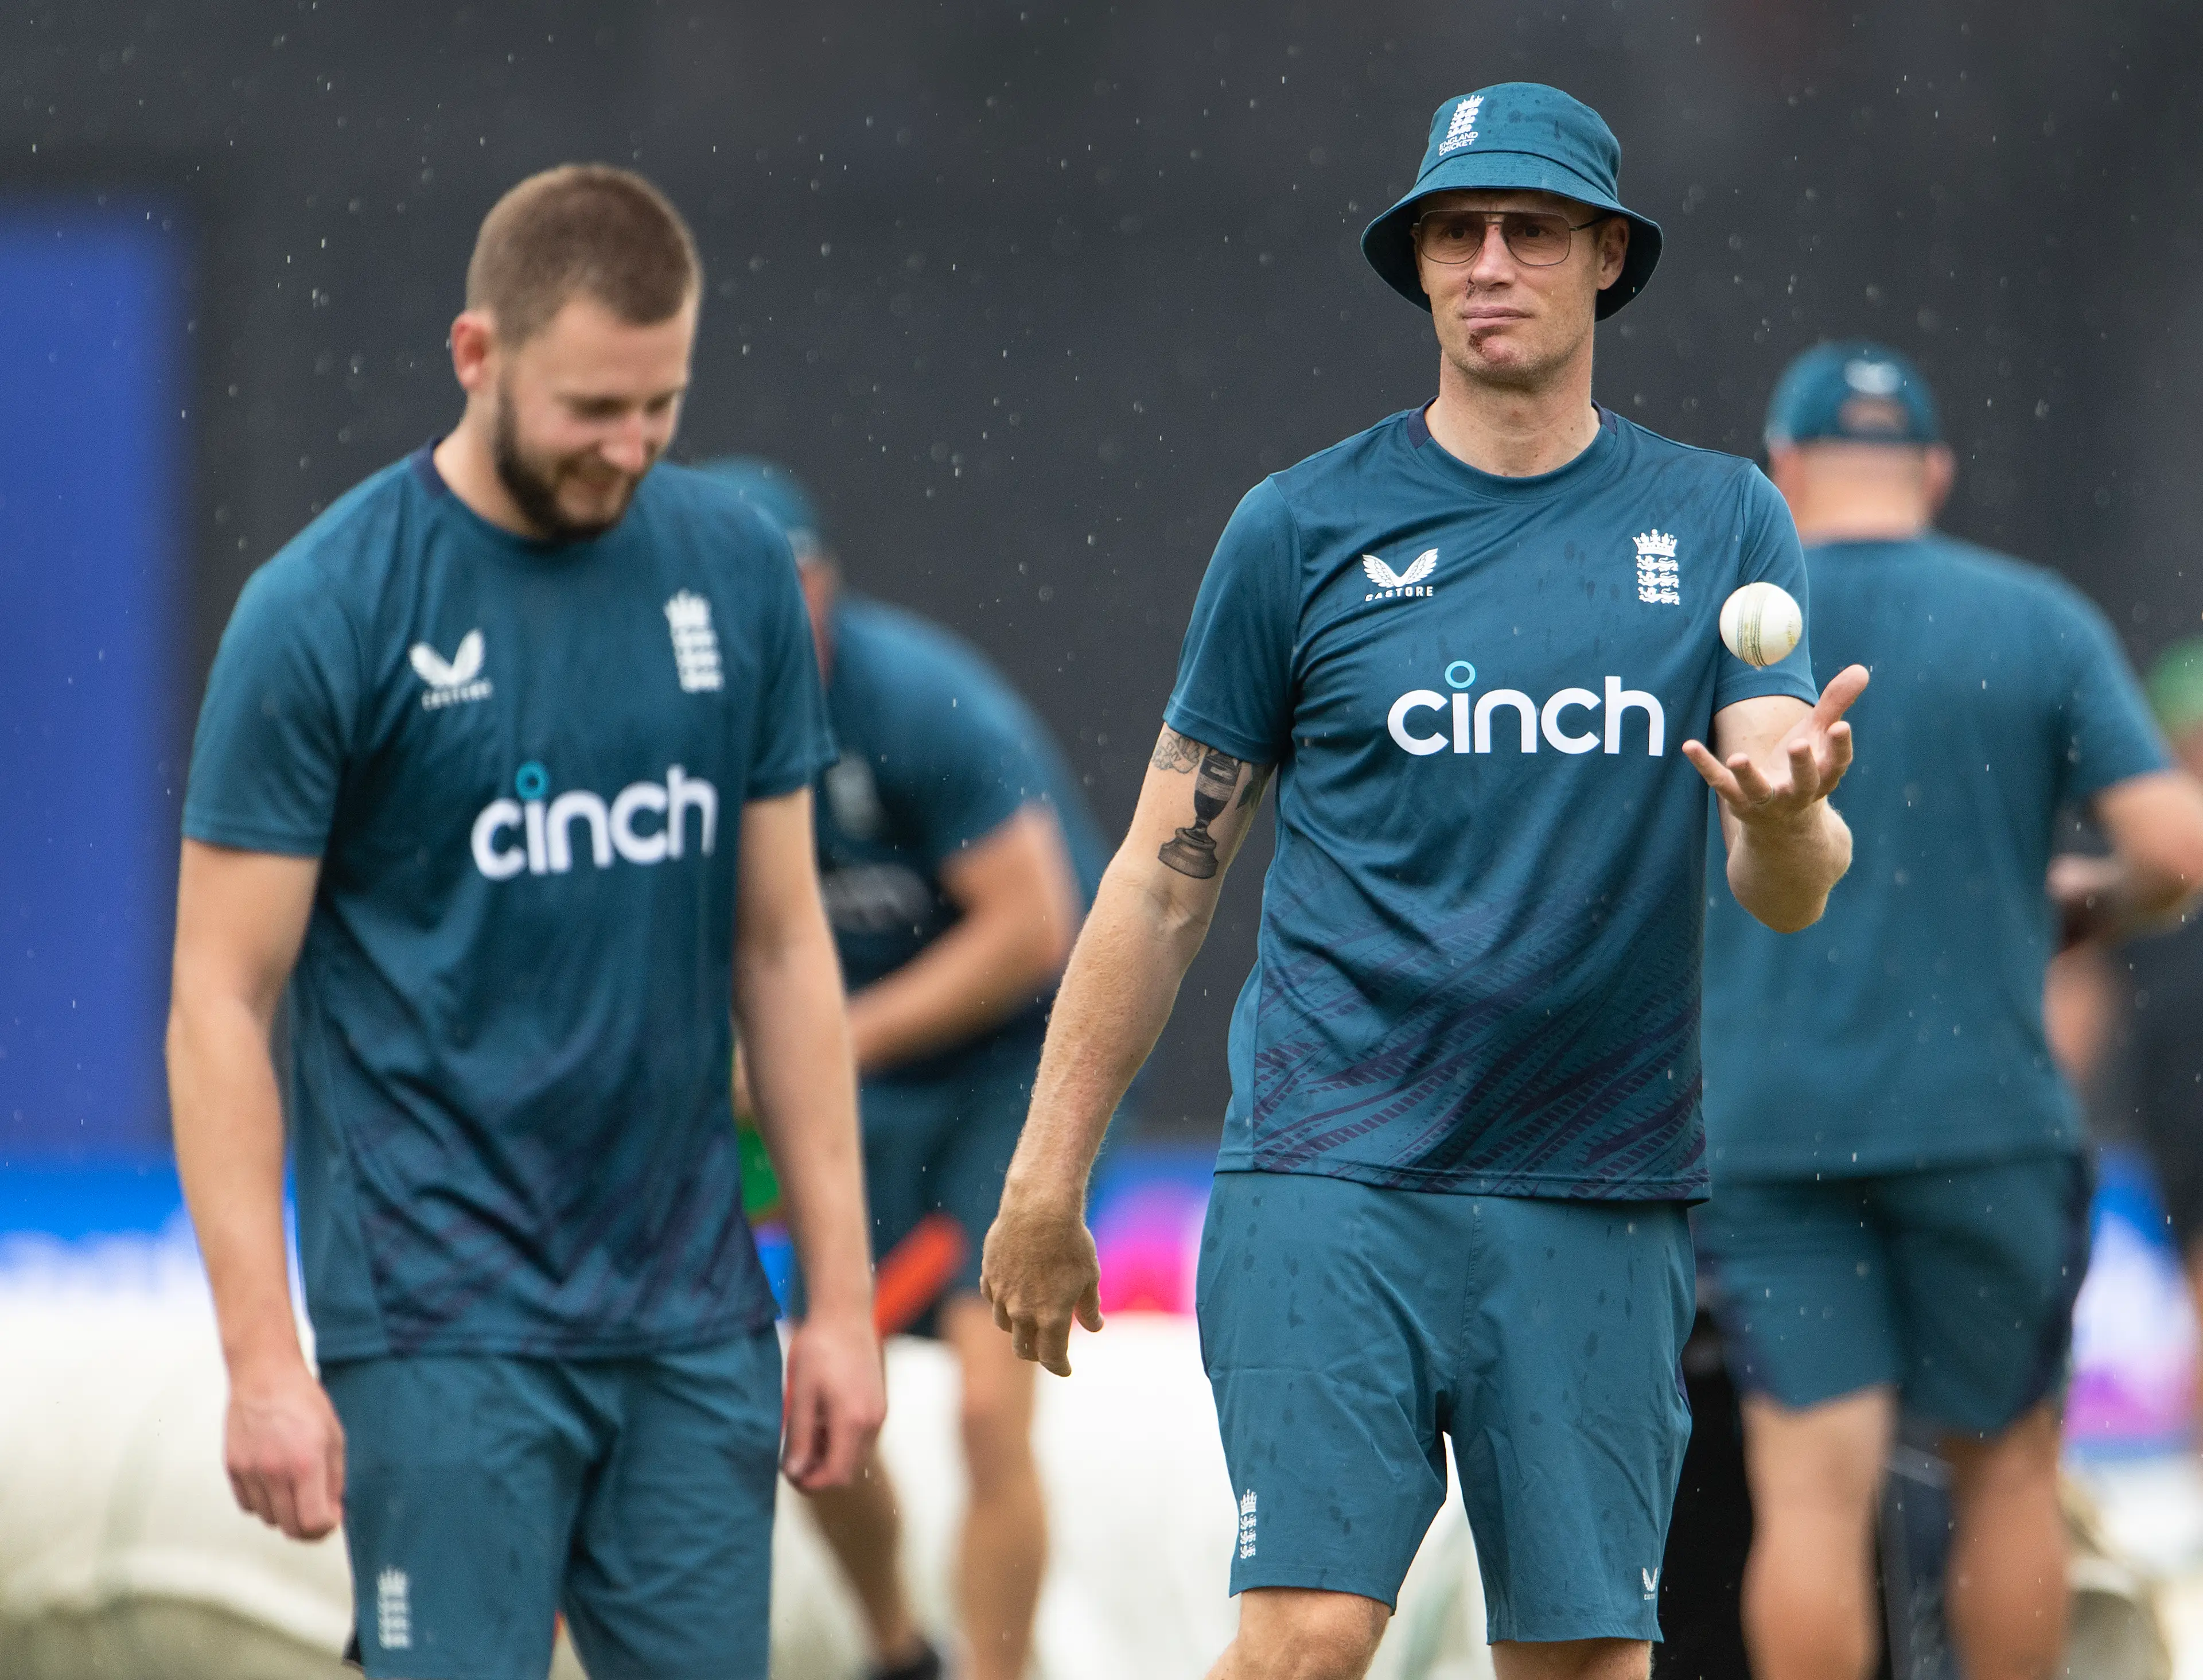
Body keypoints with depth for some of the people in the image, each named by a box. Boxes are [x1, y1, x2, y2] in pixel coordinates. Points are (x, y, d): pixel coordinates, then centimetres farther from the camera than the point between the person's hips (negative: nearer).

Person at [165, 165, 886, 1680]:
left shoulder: (735, 572, 5)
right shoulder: (323, 614, -8)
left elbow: (782, 944, 12)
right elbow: (222, 1000, -7)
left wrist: (841, 1294, 8)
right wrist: (263, 1356, -13)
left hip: (692, 1312, 5)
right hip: (447, 1323, -4)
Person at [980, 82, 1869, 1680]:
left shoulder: (1722, 523, 7)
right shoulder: (1302, 529, 3)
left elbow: (1791, 892, 0)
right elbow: (1167, 875, 7)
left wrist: (1790, 812, -24)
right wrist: (1046, 1185, 4)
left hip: (1602, 1190, 2)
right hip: (1331, 1177, -2)